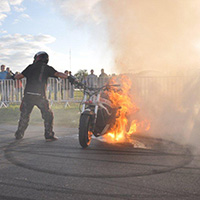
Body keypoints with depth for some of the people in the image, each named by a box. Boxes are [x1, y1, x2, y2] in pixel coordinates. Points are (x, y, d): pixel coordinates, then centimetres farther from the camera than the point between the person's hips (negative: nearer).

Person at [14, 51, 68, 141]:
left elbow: (18, 76, 17)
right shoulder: (47, 68, 6)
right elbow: (58, 74, -6)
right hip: (40, 96, -3)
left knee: (24, 115, 18)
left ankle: (19, 134, 27)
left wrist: (14, 76, 37)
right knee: (48, 115, 8)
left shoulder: (31, 67, 13)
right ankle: (49, 135, 4)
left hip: (28, 95, 3)